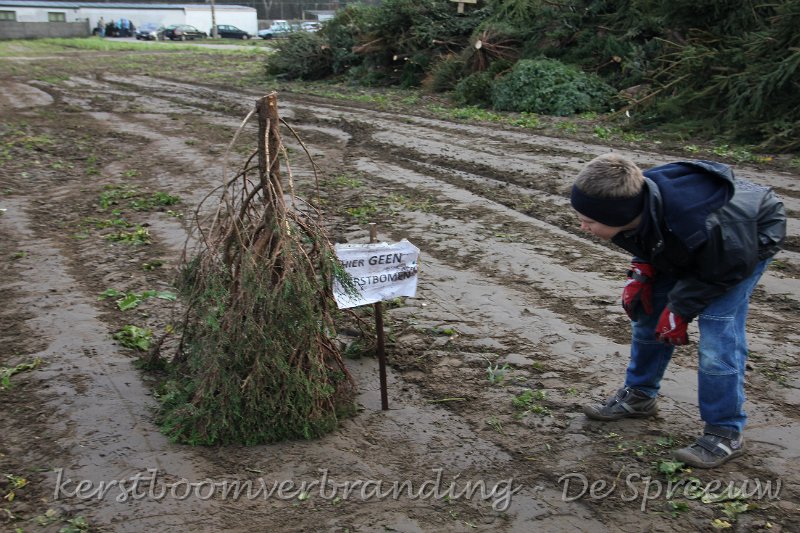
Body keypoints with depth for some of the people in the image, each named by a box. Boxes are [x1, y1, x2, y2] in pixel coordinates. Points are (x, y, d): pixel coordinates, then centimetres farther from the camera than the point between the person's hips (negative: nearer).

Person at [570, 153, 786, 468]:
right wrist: (641, 273, -17)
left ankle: (726, 433, 0)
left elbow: (730, 267, -24)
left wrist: (680, 307, -21)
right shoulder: (636, 199, -27)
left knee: (718, 331, -16)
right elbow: (648, 240, -2)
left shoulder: (700, 226, -46)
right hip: (686, 243, 7)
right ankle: (639, 395, 26)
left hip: (749, 239, -6)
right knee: (648, 310, 6)